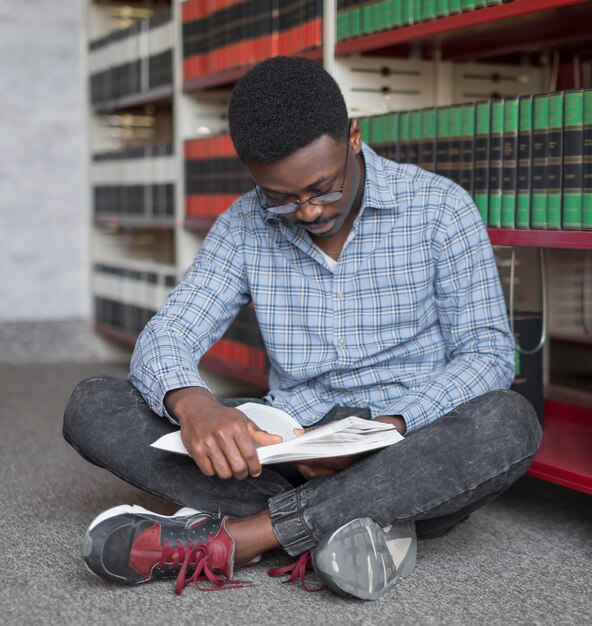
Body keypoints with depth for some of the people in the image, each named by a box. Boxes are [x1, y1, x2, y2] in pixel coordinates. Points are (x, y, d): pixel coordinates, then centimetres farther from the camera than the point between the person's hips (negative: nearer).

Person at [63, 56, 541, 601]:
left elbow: (489, 353, -4)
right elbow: (166, 337, -2)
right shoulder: (244, 227, 4)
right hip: (291, 456, 2)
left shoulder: (439, 208, -3)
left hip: (409, 461, -2)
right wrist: (191, 403, -27)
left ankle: (231, 537, -31)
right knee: (93, 406, -13)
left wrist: (391, 428, -22)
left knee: (509, 422, -36)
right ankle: (330, 527, -28)